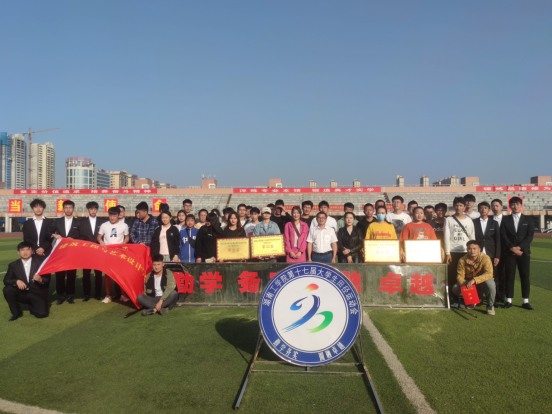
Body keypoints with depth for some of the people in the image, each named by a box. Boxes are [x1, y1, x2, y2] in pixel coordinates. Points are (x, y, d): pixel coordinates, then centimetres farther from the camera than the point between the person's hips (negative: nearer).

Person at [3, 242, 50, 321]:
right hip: (22, 293, 2)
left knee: (42, 313, -23)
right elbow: (6, 280, -3)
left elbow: (47, 279, -6)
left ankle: (31, 307, 16)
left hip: (38, 293, -2)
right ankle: (16, 312, -1)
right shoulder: (13, 265, 3)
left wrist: (41, 280, -29)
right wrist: (16, 281, -24)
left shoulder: (40, 261, -4)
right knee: (7, 290, -25)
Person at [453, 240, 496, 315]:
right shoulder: (462, 260, -11)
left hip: (482, 283, -3)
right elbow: (460, 276, -10)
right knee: (455, 289, -21)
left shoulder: (485, 258, -21)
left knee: (490, 283, -37)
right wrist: (464, 284, -32)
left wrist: (475, 280, -45)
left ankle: (490, 305, -10)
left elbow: (489, 274, -33)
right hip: (469, 284, 3)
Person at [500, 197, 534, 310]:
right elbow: (503, 236, -1)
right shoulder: (505, 220, 7)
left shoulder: (528, 220, 9)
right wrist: (512, 248, -13)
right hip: (509, 253, 0)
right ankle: (508, 300, 5)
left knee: (525, 276, 2)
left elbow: (530, 236, -2)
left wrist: (519, 247, -14)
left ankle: (525, 301, 8)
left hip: (524, 252, 1)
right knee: (509, 277, 0)